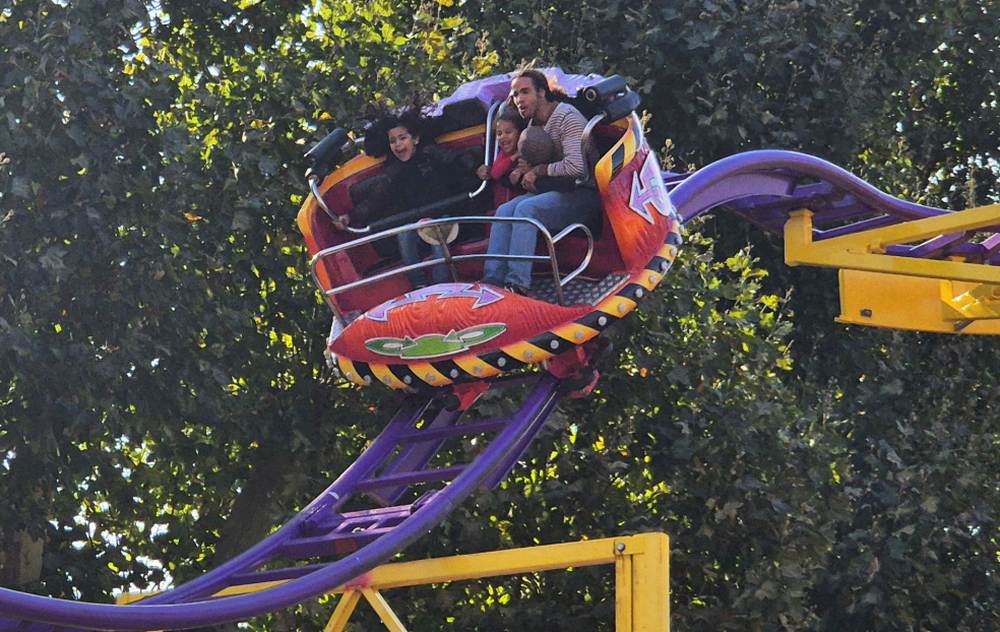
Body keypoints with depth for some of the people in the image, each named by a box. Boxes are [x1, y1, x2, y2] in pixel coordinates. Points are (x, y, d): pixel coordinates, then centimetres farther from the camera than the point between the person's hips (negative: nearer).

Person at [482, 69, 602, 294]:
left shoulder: (567, 117, -14)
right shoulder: (533, 123, 14)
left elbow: (575, 167, -26)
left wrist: (538, 170, -13)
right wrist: (526, 169, 5)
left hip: (584, 194, -9)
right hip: (556, 191, 9)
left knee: (526, 209, -28)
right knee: (505, 211, -13)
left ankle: (517, 284, -33)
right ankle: (491, 281, -21)